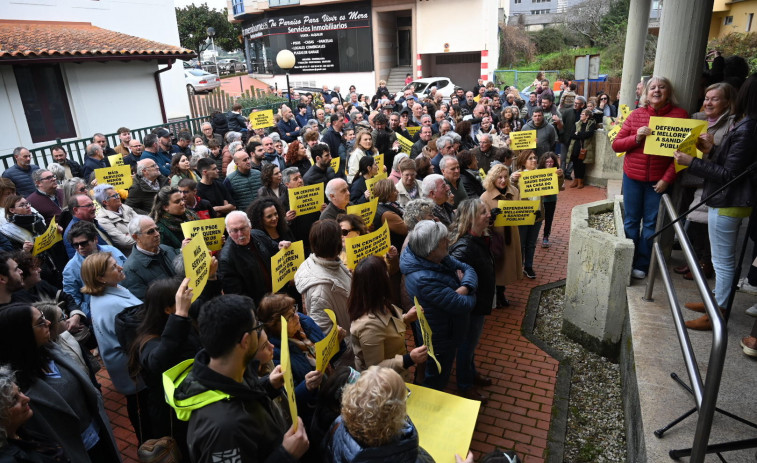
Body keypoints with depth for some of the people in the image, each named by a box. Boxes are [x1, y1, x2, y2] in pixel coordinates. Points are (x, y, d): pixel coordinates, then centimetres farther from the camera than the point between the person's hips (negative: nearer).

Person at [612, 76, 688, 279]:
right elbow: (616, 145, 2)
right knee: (631, 221, 9)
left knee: (650, 223, 6)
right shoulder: (636, 114, 2)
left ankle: (641, 265, 18)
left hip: (659, 179, -1)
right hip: (633, 176, 2)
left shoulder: (680, 115, -3)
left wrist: (667, 179, -11)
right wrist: (636, 137, -16)